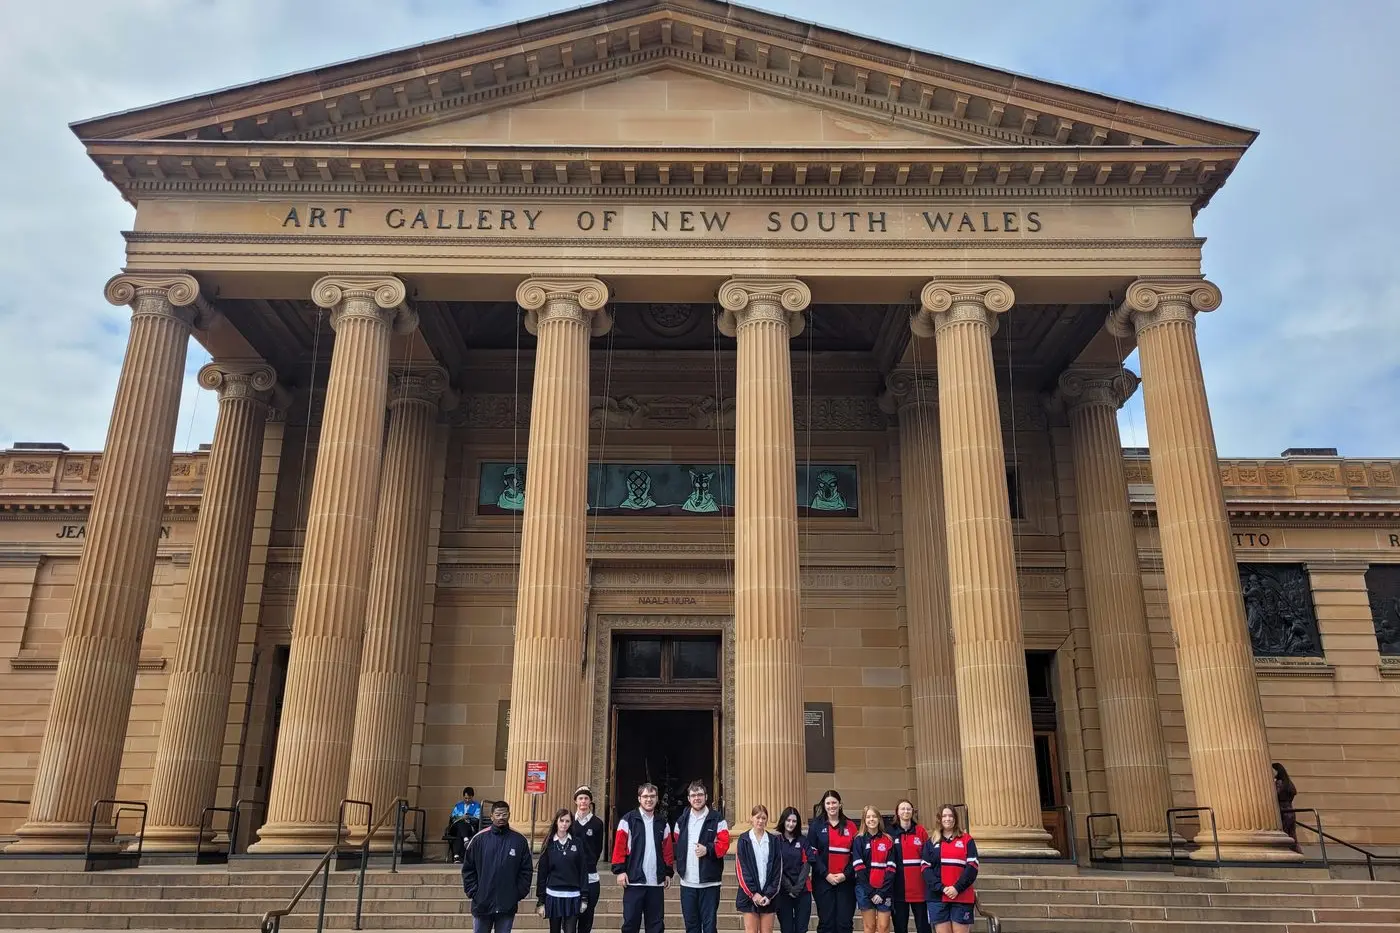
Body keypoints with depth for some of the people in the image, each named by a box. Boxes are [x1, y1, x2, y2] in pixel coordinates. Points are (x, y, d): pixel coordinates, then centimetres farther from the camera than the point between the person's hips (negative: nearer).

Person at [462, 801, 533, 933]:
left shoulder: (520, 840, 0)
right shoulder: (479, 839, -1)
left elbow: (526, 870, 3)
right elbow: (468, 869, 3)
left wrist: (519, 893, -3)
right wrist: (473, 892, -4)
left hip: (508, 906, 0)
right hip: (482, 903, 0)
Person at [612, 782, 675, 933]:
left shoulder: (661, 823, 13)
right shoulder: (628, 820, -1)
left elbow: (667, 851, 16)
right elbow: (619, 847, -5)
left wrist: (668, 873, 11)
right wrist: (620, 870, -11)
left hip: (656, 882, 4)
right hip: (634, 881, -4)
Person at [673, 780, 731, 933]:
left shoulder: (717, 820, -1)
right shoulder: (681, 821, 11)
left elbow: (724, 844, -8)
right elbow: (675, 845, 16)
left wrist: (708, 849, -21)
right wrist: (679, 864, 3)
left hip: (709, 882, -4)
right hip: (687, 882, 4)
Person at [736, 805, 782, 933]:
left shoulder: (774, 841, 5)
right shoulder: (744, 840, 1)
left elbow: (778, 869, 2)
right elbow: (741, 869, -3)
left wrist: (769, 894, -7)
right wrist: (753, 893, -10)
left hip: (769, 895, 1)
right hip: (749, 894, -1)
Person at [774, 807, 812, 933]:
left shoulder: (803, 841, 8)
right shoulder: (776, 841, 1)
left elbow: (807, 864, 1)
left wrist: (798, 887, -10)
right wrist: (789, 887, -10)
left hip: (803, 890, 2)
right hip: (783, 890, -2)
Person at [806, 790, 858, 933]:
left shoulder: (850, 825, 7)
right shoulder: (817, 825, 3)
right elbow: (811, 852, -4)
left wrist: (846, 874, -8)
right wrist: (826, 874, -12)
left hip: (846, 881, 1)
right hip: (823, 880, -1)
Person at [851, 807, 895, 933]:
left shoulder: (888, 841, 5)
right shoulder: (859, 840, 2)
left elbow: (891, 868, 0)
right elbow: (859, 868, -4)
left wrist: (882, 892, -9)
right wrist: (871, 892, -10)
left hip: (884, 890, 1)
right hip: (865, 889, -1)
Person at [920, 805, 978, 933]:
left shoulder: (967, 840, 8)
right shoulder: (931, 843, 12)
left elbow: (972, 867, -1)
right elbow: (926, 869, 3)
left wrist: (957, 888, -12)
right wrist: (941, 888, -12)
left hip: (962, 897, -1)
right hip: (937, 897, 1)